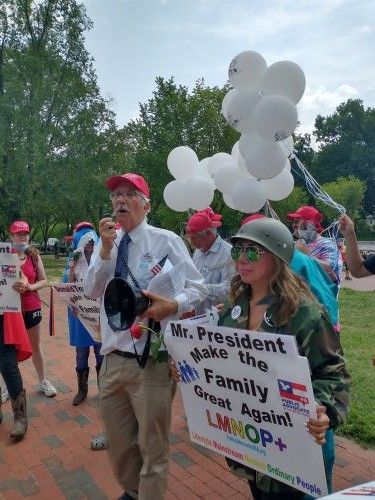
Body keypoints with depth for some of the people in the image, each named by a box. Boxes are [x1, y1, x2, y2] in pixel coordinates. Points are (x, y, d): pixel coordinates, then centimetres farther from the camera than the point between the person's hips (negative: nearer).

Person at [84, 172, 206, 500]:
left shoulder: (166, 241, -6)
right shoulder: (107, 242, 9)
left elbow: (198, 288, -4)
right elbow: (92, 291, 1)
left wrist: (172, 305, -24)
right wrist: (106, 249, -13)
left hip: (151, 360, -5)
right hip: (112, 358, 5)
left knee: (152, 445, 8)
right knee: (118, 441, 21)